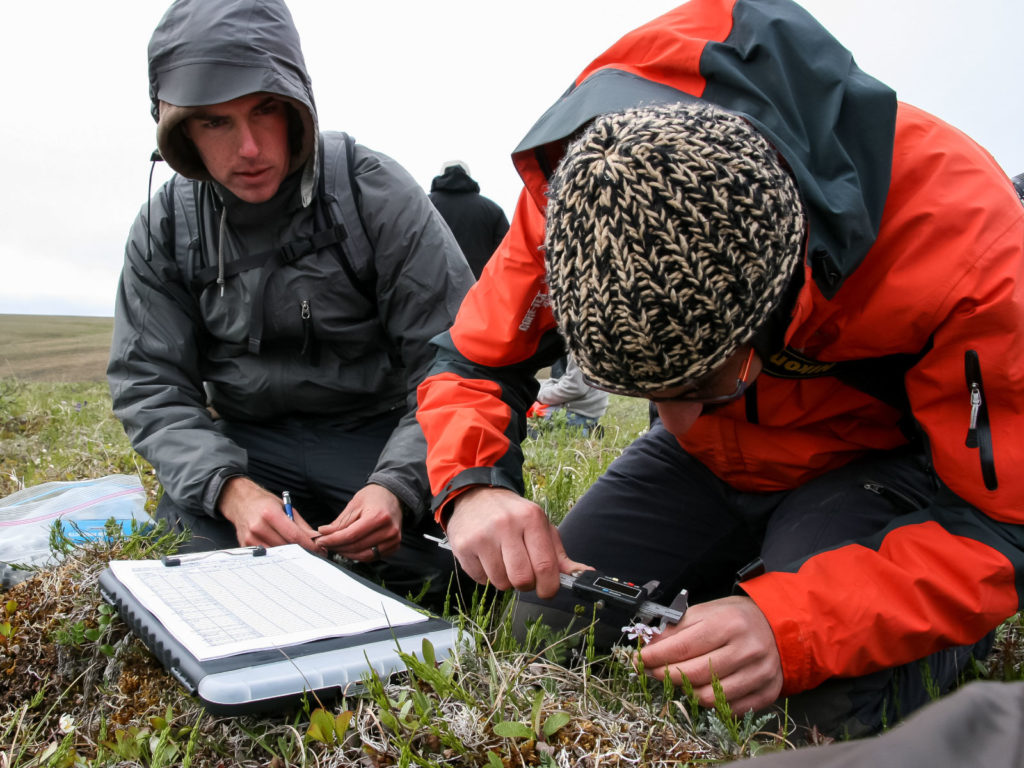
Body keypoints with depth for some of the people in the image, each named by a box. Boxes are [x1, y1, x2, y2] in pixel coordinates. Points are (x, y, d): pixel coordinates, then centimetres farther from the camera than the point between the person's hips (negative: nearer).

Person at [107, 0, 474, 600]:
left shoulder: (378, 195, -13)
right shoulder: (163, 230, -2)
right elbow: (149, 384, -6)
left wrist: (398, 486, -32)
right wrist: (230, 489, -26)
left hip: (382, 434, -2)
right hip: (248, 447, 3)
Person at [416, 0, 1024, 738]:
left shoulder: (961, 237, -37)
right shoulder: (578, 184, -27)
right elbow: (476, 360, -12)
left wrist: (792, 624, -44)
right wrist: (473, 485, -35)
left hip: (897, 451, -3)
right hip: (718, 461, 4)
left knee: (844, 688, -30)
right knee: (553, 623, -6)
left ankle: (953, 623, 5)